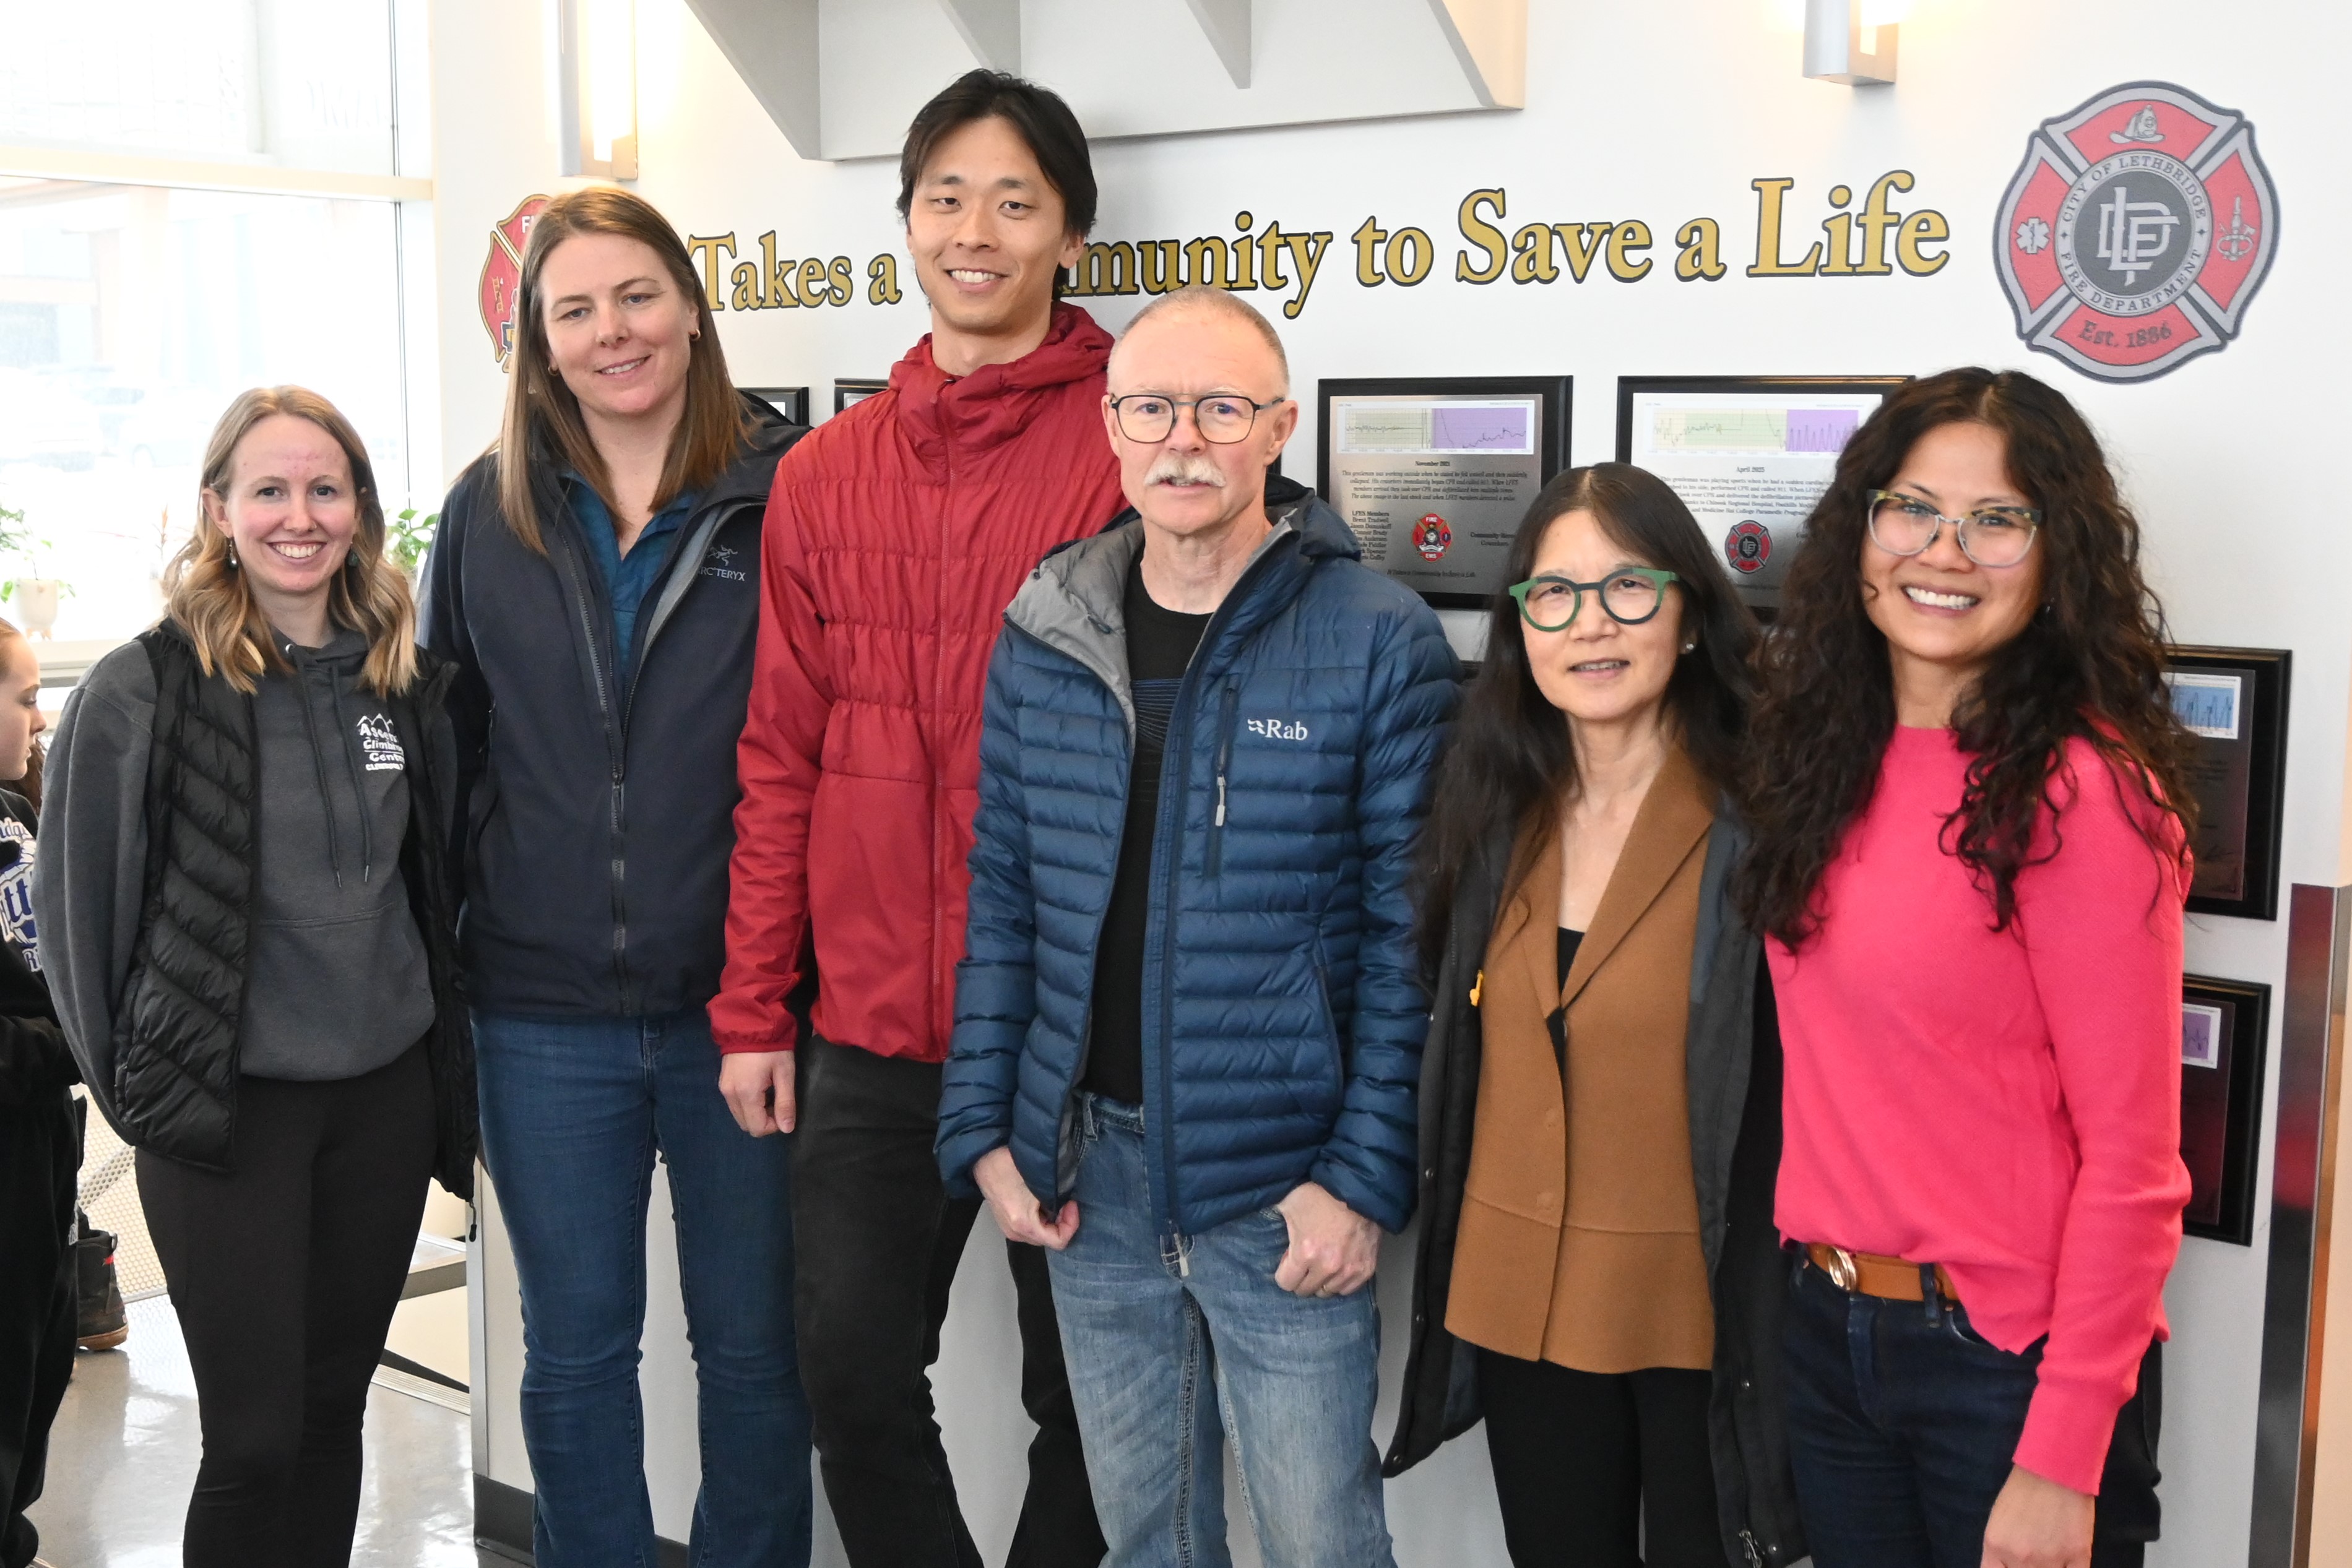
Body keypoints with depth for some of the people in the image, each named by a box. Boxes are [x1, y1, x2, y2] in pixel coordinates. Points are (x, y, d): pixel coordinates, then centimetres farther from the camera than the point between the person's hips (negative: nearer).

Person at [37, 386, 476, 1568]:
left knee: (335, 1410, 14)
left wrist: (452, 1064, 13)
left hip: (388, 1094, 4)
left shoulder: (405, 680, 5)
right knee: (255, 1436, 0)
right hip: (227, 1110, -4)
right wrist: (133, 1087, 1)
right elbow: (77, 905, -3)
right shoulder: (141, 692, -10)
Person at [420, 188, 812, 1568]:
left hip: (741, 1000, -2)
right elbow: (444, 740, 10)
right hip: (545, 1016, 3)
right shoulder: (491, 511, 4)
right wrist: (440, 959, 8)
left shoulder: (788, 488, -5)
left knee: (754, 1346, 12)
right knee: (574, 1349, 15)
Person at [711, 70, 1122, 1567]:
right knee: (856, 1375, 11)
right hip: (872, 1032, 4)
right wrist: (752, 1009, 8)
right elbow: (783, 758, 9)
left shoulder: (1135, 446, -6)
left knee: (1086, 1394, 11)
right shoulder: (827, 474, 7)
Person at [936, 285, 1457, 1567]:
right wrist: (985, 1127, 4)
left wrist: (1365, 1174, -13)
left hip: (1285, 1186, -4)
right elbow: (1002, 898, 9)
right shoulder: (1045, 634, 4)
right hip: (1091, 1173, 4)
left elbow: (1406, 935, -9)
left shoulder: (1378, 642, -9)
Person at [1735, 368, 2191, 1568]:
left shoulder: (2081, 790, -15)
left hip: (2007, 1362, -6)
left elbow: (2128, 1152, -16)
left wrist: (2063, 1459, -17)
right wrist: (1819, 1266, 2)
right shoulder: (1830, 753, 4)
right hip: (1825, 1333, 6)